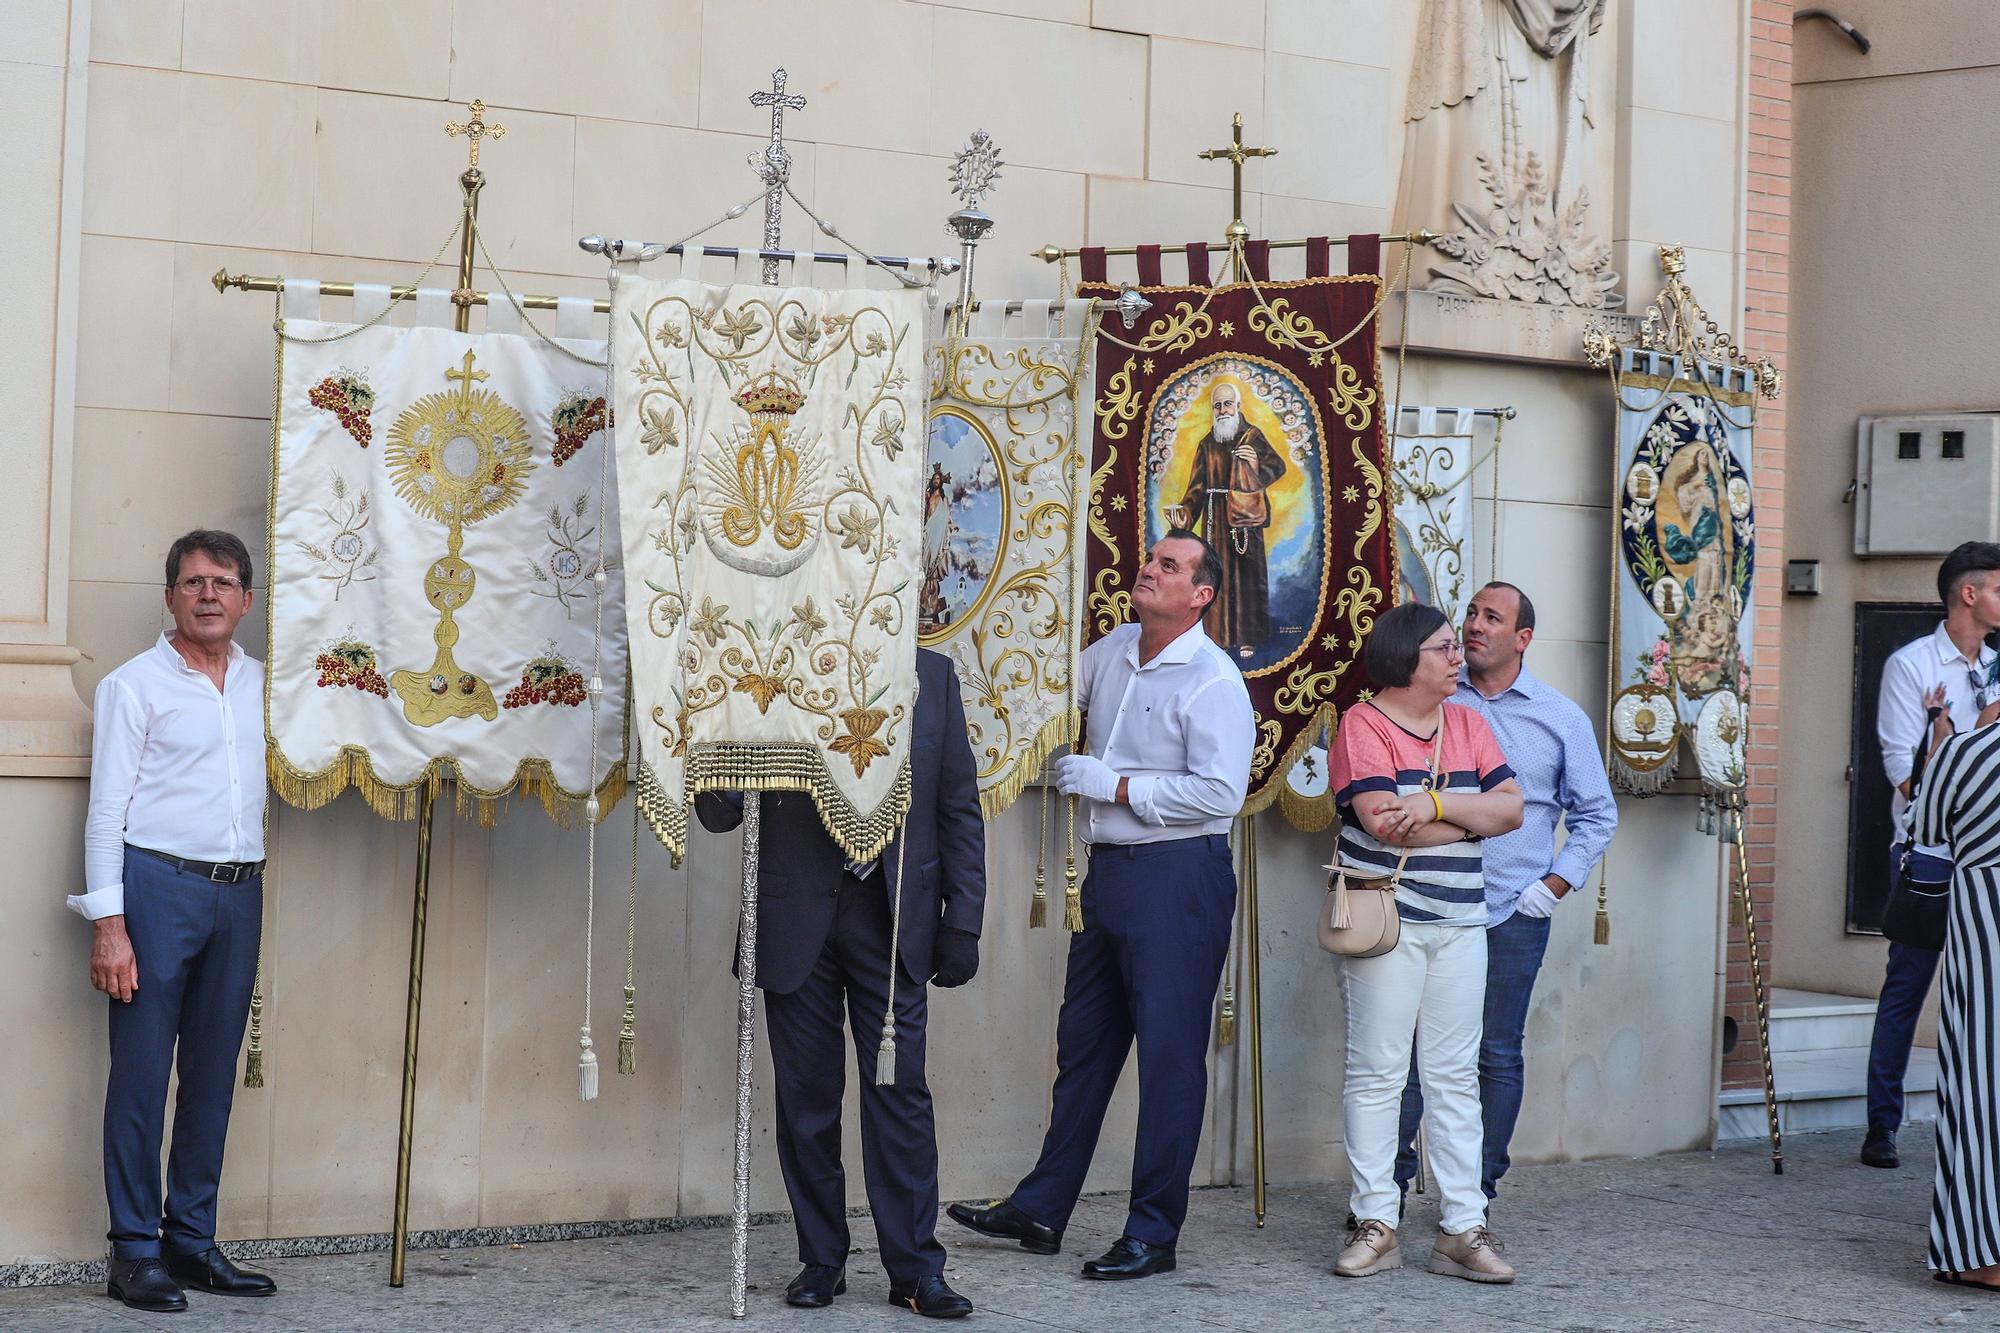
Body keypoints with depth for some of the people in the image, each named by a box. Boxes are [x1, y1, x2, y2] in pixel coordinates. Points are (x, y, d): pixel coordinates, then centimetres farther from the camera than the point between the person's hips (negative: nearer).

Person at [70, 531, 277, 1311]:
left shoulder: (264, 685, 14)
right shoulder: (134, 685, 1)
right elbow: (107, 809, -3)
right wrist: (108, 923, -11)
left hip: (239, 894, 5)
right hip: (157, 887, -5)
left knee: (213, 1076, 7)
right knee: (141, 1073, -3)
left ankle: (192, 1241, 15)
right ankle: (134, 1252, 1)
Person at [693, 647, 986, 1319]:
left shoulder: (931, 675, 5)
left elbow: (959, 809, 7)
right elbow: (719, 812, 1)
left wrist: (962, 923, 1)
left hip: (894, 916, 0)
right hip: (796, 916, 0)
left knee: (900, 1088, 0)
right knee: (807, 1094, 6)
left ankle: (915, 1268, 8)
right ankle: (822, 1260, 18)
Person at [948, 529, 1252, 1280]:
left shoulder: (1211, 681, -13)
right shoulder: (1111, 653, 10)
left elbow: (1221, 793, -22)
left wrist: (1112, 784, -17)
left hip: (1178, 877, -8)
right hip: (1110, 871, 8)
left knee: (1170, 1053, -1)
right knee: (1083, 1042, 15)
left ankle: (1153, 1236, 7)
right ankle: (1040, 1211, 24)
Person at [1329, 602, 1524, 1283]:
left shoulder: (1467, 723, 13)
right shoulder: (1364, 725, -6)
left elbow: (1512, 807, 2)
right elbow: (1385, 822, -18)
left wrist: (1436, 803, -14)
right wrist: (1471, 817, -6)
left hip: (1460, 923, 5)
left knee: (1455, 1075, 5)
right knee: (1377, 1073, -2)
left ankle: (1462, 1229, 7)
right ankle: (1376, 1224, 5)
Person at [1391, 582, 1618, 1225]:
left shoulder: (1561, 717, 7)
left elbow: (1596, 815, 11)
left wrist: (1553, 886, 0)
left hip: (1513, 912, 0)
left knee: (1499, 1053, 5)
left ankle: (1478, 1190, 14)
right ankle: (1388, 1183, 6)